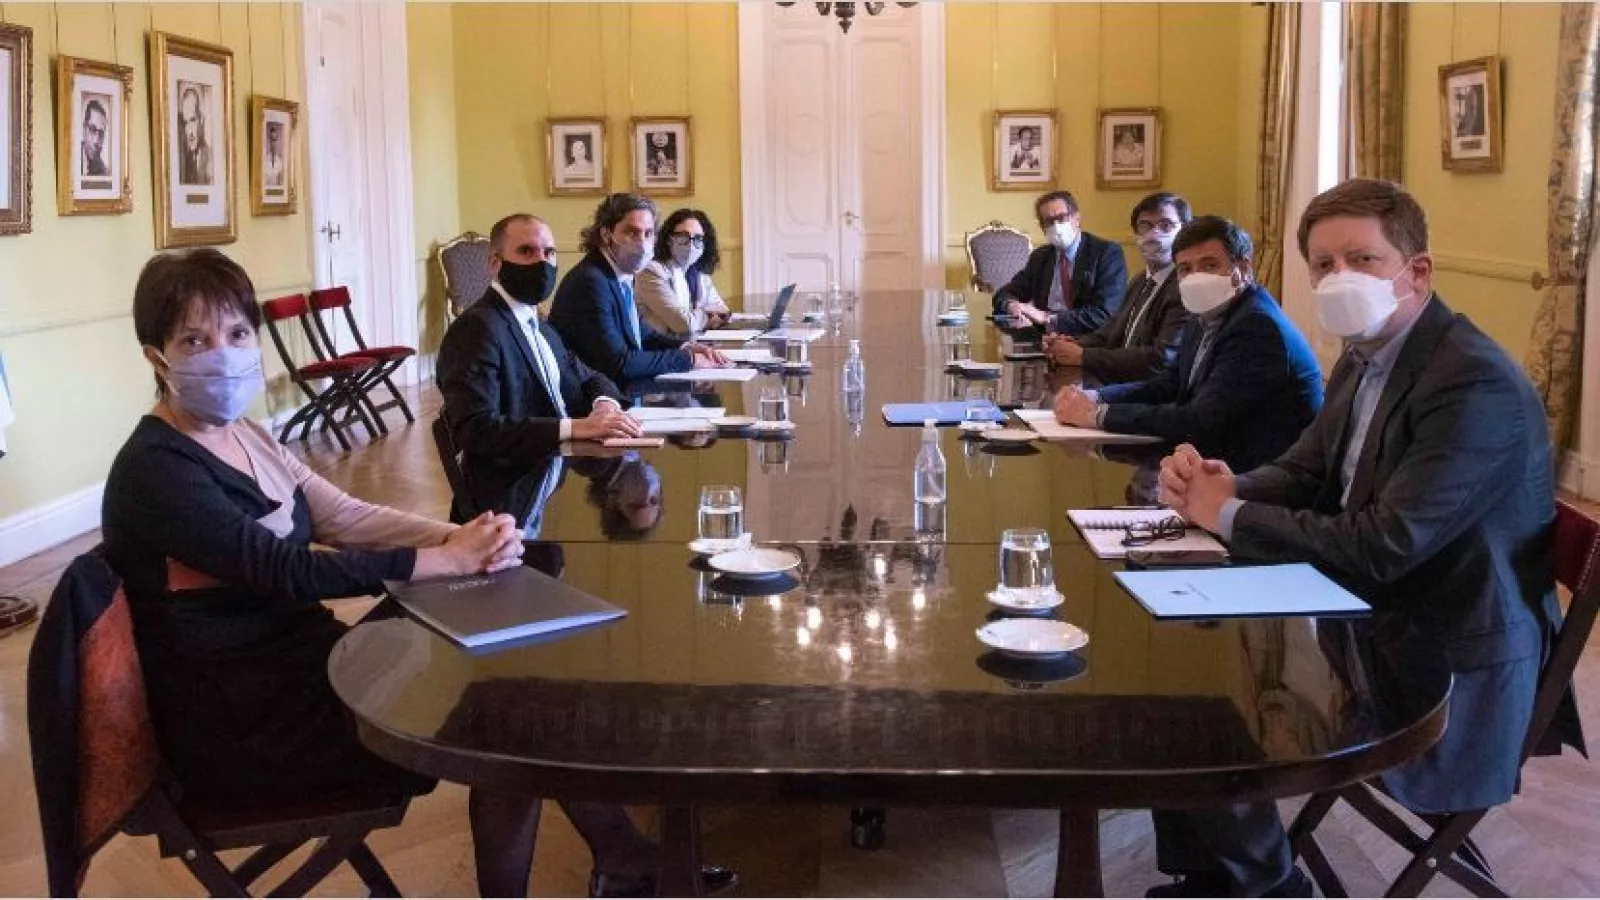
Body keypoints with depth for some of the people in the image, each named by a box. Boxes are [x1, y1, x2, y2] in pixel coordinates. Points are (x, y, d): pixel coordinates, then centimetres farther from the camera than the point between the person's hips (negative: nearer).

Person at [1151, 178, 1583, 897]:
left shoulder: (1476, 386, -24)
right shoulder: (1365, 360, 5)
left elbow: (1382, 548, -28)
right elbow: (1303, 474, 9)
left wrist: (1230, 515, -19)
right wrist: (1222, 487, -13)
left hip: (1450, 678, -9)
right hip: (1370, 629, 9)